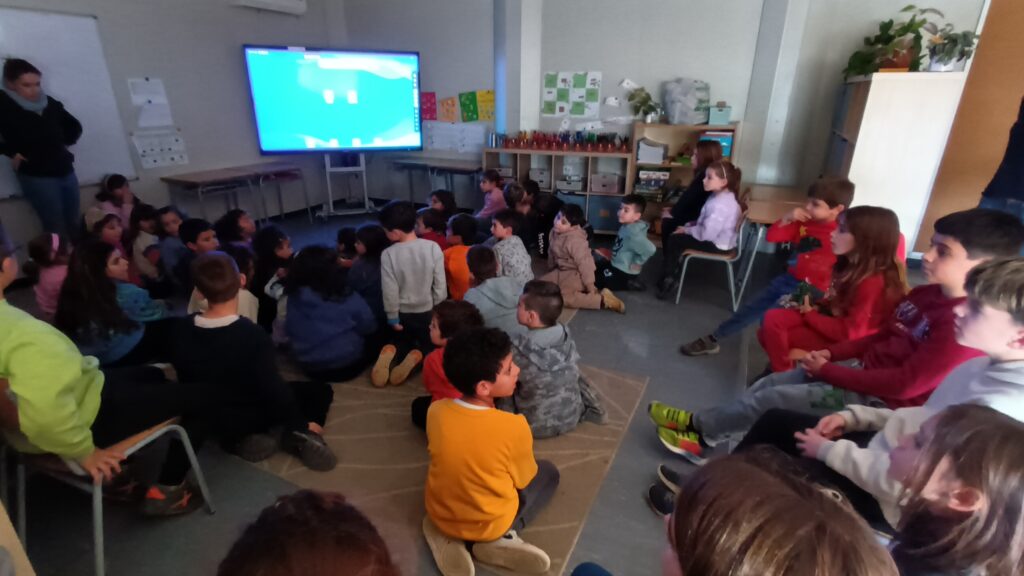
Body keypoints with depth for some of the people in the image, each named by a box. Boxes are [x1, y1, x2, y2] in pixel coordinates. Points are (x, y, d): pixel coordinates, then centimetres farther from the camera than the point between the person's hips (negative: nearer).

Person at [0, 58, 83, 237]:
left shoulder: (49, 102, 7)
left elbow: (74, 126, 23)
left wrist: (64, 143, 10)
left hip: (66, 171, 5)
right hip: (36, 176, -5)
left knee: (74, 227, 12)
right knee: (57, 230, -6)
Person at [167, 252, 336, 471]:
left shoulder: (179, 330, -14)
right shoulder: (252, 335, -32)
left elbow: (187, 380, 2)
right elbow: (274, 390, -26)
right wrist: (303, 424, -11)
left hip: (207, 420, 5)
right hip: (249, 420, -5)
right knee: (320, 390, 10)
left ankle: (243, 439, 7)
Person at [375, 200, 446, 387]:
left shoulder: (388, 254, -19)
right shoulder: (433, 247, -17)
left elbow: (389, 290, -13)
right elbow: (440, 285, -10)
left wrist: (392, 316, 1)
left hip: (403, 313, 0)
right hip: (428, 310, 0)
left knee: (403, 343, 28)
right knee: (430, 345, 24)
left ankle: (390, 351, -7)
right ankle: (417, 355, -11)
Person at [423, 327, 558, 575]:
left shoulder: (435, 411, -18)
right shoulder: (514, 427, -30)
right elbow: (524, 479, -10)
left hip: (438, 514, 4)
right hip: (490, 524, -3)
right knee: (548, 472, 17)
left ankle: (448, 536, 10)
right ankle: (498, 540, 1)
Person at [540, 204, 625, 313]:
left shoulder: (575, 240, -30)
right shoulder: (555, 232, -3)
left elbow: (585, 263, -27)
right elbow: (551, 252, 13)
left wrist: (590, 285, -23)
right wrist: (551, 268, 25)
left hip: (575, 273, -9)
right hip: (562, 271, 9)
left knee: (563, 298, -26)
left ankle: (603, 300, -18)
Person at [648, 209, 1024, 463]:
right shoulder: (926, 294, 3)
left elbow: (906, 384, -26)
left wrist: (827, 371, -20)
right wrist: (829, 354, -1)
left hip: (881, 400, -8)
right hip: (862, 368, 8)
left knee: (770, 399, -10)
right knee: (769, 383, 1)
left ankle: (700, 432, 7)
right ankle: (703, 425, 8)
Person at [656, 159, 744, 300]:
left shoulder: (721, 204, -29)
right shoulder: (720, 196, 5)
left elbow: (706, 233, -30)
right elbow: (703, 221, 15)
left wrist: (686, 230, -15)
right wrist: (688, 226, 2)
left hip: (717, 245, -10)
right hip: (716, 238, 10)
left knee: (674, 240, -9)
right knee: (674, 235, 10)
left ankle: (670, 279, 5)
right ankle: (670, 275, 15)